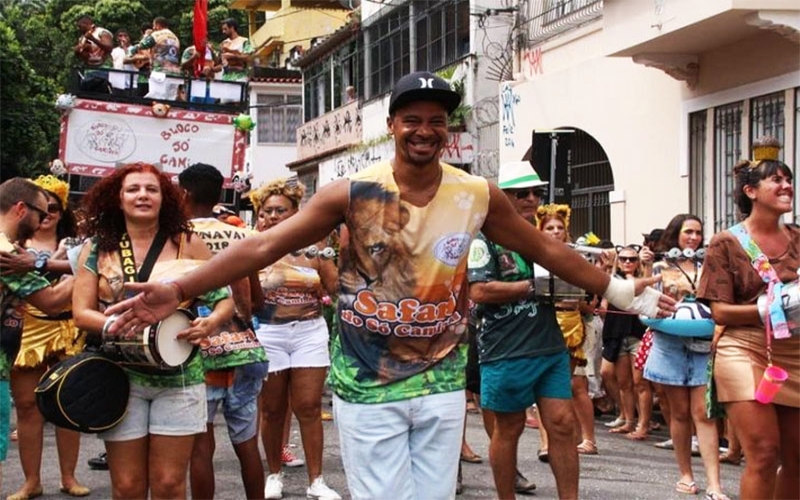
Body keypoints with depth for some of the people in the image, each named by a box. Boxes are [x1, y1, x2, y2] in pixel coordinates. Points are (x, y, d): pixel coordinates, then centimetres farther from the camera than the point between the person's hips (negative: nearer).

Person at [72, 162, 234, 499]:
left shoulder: (186, 244, 2)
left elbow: (227, 297, 3)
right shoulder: (98, 248, 5)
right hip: (121, 378, 1)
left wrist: (210, 322, -19)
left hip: (179, 377, 0)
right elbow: (81, 313, 0)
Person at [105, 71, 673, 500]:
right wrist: (179, 290, -20)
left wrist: (618, 290, 10)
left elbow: (547, 250, 8)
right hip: (367, 386, -2)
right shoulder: (353, 193, -10)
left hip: (441, 383, 3)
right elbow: (265, 246, -12)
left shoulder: (478, 196, -3)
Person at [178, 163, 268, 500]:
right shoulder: (241, 237, 8)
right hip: (242, 349, 4)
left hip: (200, 352, -4)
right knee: (247, 442, 10)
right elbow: (256, 299, 12)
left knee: (201, 443, 3)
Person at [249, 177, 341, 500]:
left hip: (310, 332, 0)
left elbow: (334, 288, 0)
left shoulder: (312, 243, 3)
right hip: (269, 333, 0)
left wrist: (319, 255, -11)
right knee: (272, 410, 7)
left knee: (309, 407, 0)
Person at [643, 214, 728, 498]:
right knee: (680, 412, 5)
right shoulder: (661, 267, 7)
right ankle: (685, 475, 18)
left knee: (703, 413, -6)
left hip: (703, 345, 1)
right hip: (671, 344, 0)